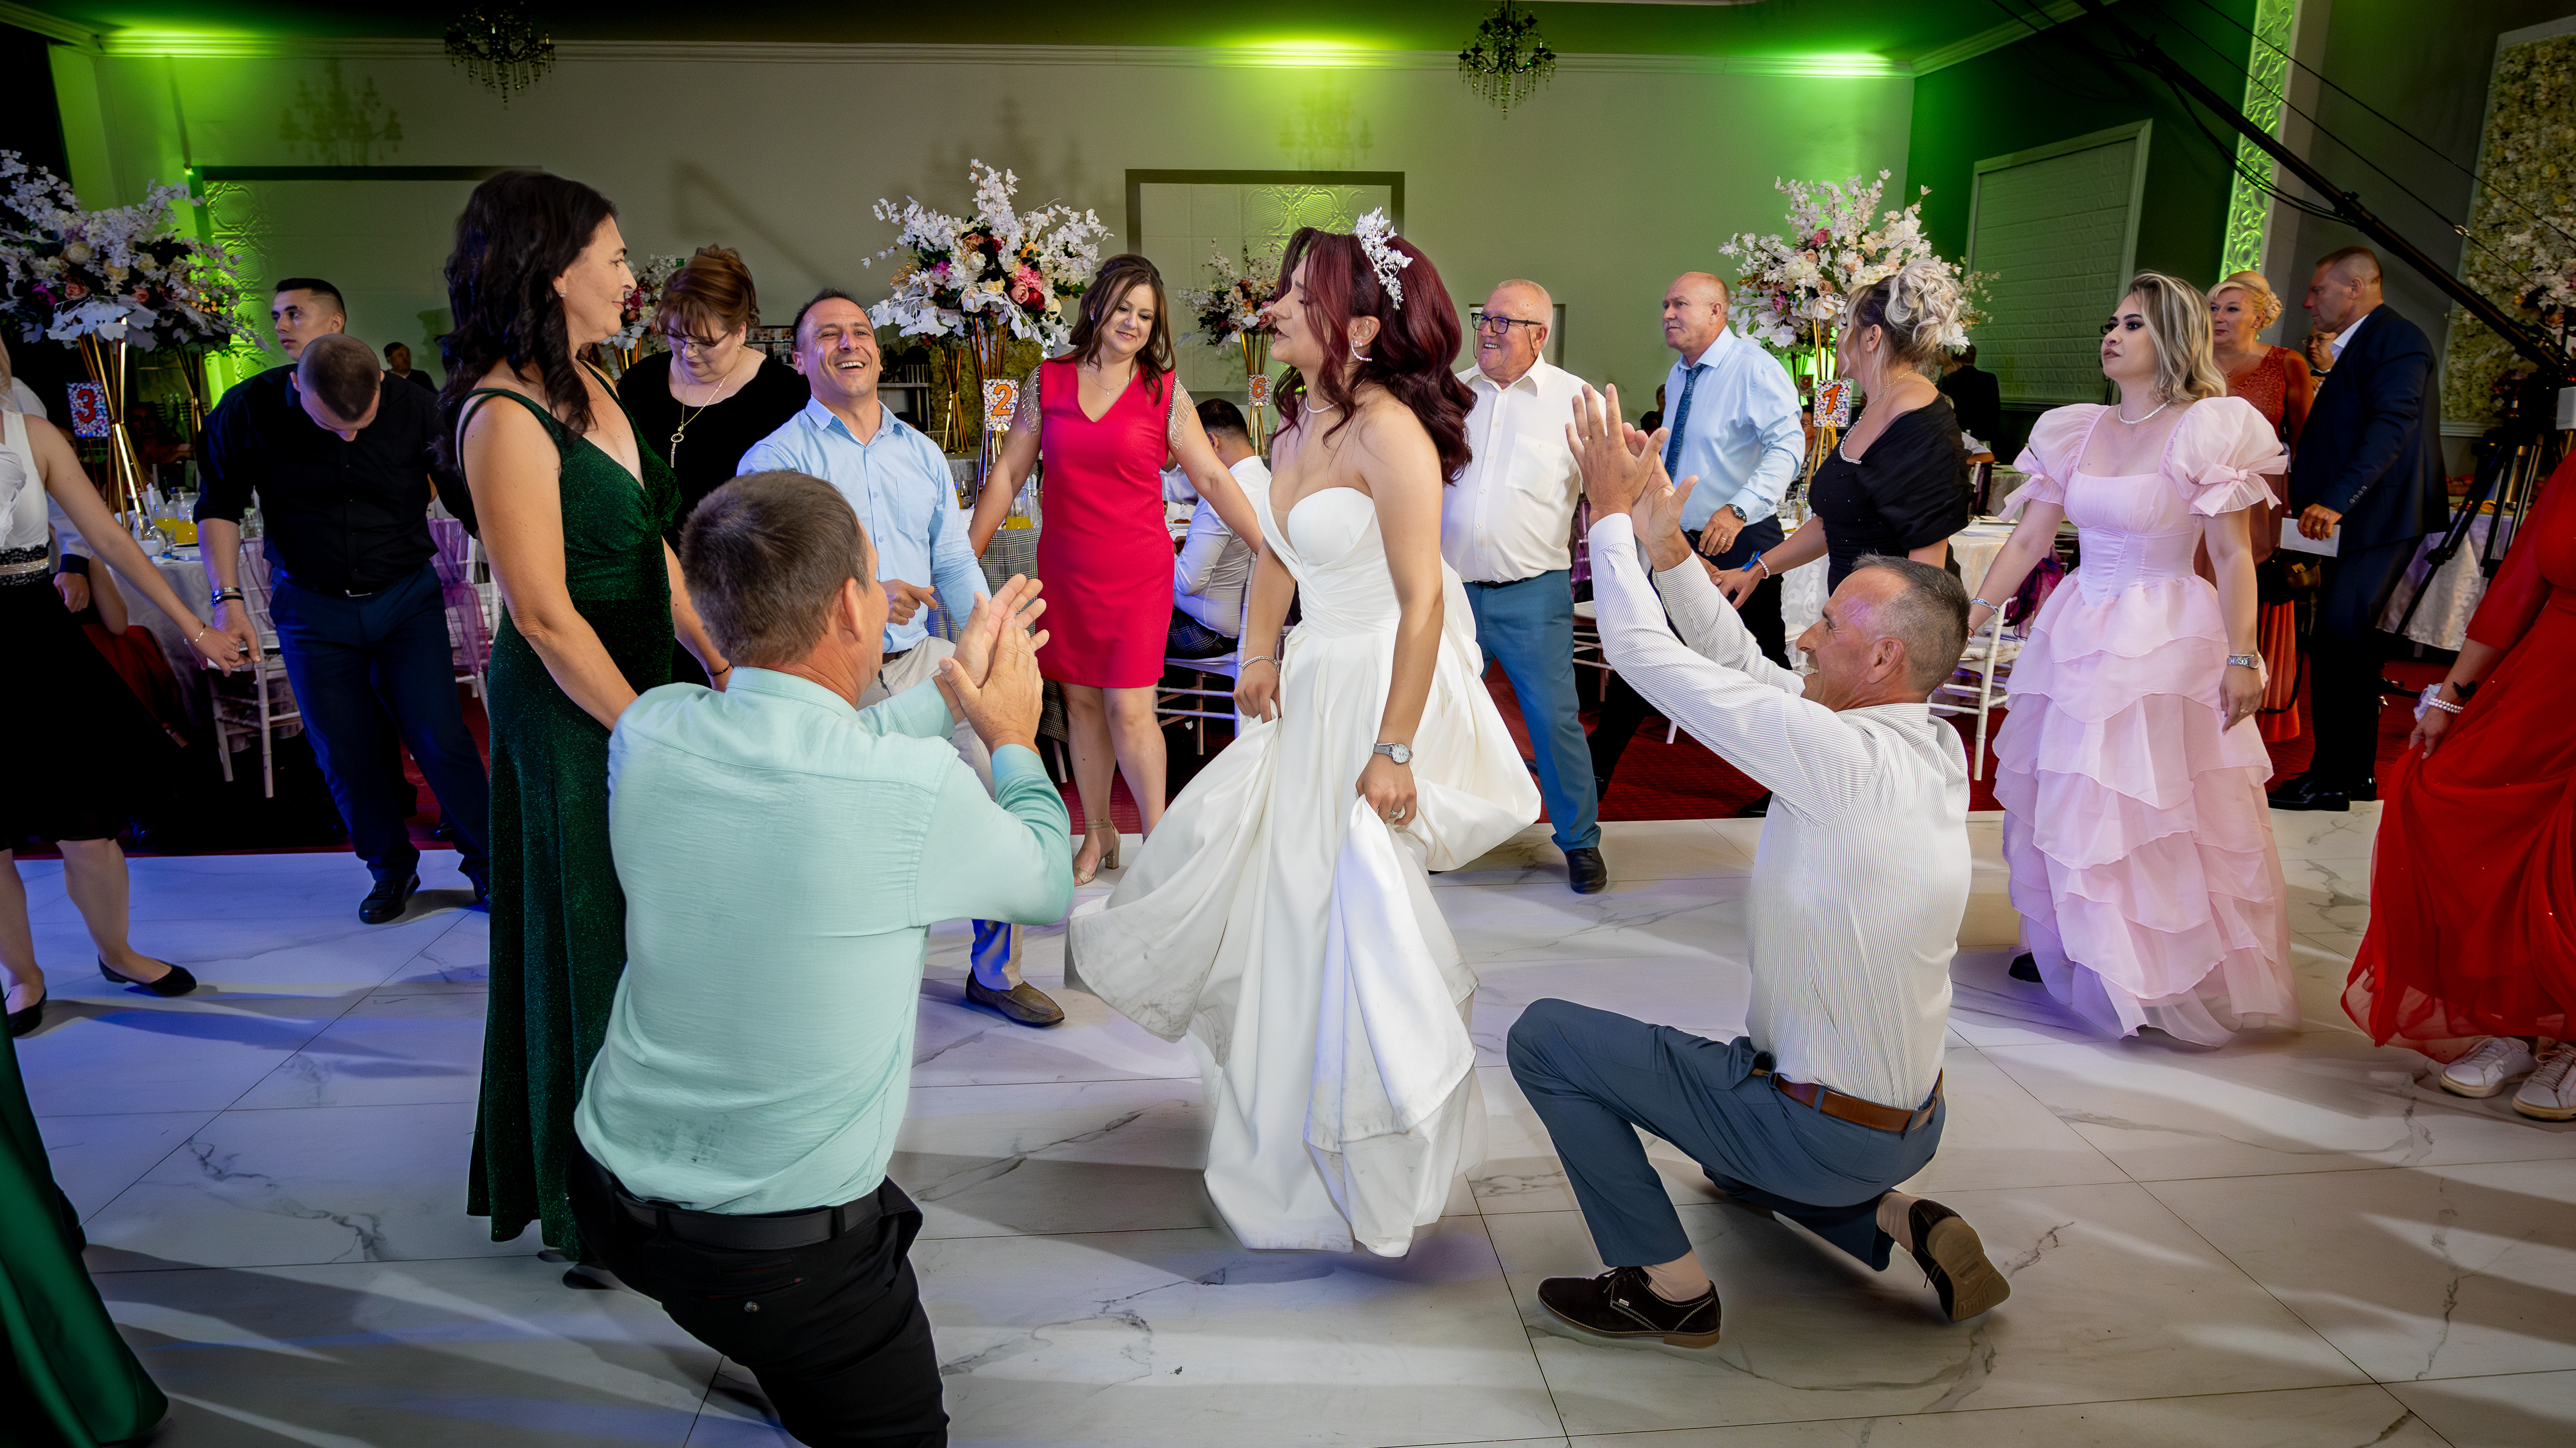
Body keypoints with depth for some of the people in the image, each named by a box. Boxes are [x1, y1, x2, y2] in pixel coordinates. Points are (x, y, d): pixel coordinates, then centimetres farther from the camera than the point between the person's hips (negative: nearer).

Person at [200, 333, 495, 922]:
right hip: (313, 609, 1)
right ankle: (392, 868, 26)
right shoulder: (249, 411, -12)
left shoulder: (416, 409, -15)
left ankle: (489, 863, 12)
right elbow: (220, 506, 1)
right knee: (346, 756, 7)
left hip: (407, 597, -1)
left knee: (441, 739, -4)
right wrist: (228, 598, -7)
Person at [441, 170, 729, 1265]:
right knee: (595, 937, 5)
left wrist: (716, 658, 2)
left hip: (637, 680, 8)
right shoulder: (505, 417, -19)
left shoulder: (586, 387, 8)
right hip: (570, 711, -8)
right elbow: (544, 614, -20)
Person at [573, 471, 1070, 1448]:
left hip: (612, 1193, 6)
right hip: (781, 1257, -6)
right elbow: (1050, 890, -2)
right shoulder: (918, 788, -25)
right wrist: (1013, 739, 13)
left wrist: (949, 693, 21)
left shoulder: (645, 734, -10)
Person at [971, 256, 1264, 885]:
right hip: (1065, 569, 3)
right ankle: (1098, 835, 25)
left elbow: (1214, 479, -1)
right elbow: (1009, 473, 8)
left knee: (1129, 707, -8)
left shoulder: (1164, 391, -1)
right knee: (1081, 701, 10)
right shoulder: (1048, 382, 4)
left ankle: (1158, 837, 9)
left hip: (1137, 571, -3)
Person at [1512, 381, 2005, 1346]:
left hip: (1824, 1133, -9)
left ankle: (1669, 1288, 2)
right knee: (1736, 1166, 39)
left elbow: (1652, 657, -24)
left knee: (1544, 1037, -4)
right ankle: (1895, 1221, 16)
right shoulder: (1935, 750, -2)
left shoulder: (1851, 761, -29)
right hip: (1910, 1122, 9)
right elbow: (1742, 667, 5)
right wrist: (1666, 543, 0)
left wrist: (1612, 515, -13)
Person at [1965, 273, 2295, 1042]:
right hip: (2076, 632, 6)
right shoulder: (2075, 431, 7)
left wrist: (2242, 660, -15)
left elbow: (2234, 557, -10)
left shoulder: (2207, 429, -8)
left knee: (2156, 810, 0)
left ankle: (2174, 978, 16)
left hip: (2165, 639, -5)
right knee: (2063, 799, 11)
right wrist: (1970, 613, -1)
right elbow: (2027, 541, 7)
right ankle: (2070, 950, 28)